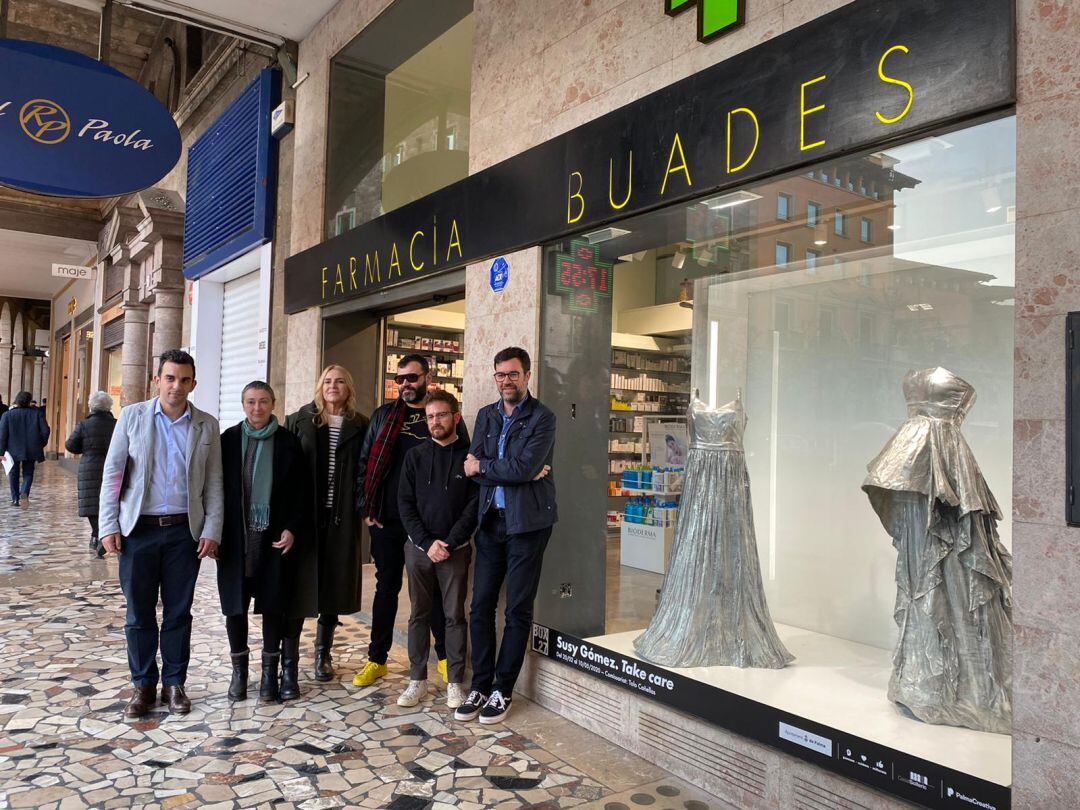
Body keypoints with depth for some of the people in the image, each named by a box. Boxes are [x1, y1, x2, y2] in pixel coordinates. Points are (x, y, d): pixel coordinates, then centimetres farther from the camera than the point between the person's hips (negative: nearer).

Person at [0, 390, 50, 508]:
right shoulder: (37, 413, 0)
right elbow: (45, 431, -3)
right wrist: (41, 445, 11)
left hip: (13, 450, 0)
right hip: (31, 451, 1)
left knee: (14, 475, 13)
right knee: (28, 474, 10)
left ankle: (15, 499, 14)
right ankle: (24, 492, -15)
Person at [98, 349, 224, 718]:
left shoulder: (207, 426, 3)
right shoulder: (132, 417, 1)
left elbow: (213, 483, 4)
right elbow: (112, 473, 2)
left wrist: (212, 531, -3)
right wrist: (109, 526, -4)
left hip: (184, 531, 0)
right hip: (138, 529, 0)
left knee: (178, 612, 8)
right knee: (139, 612, 8)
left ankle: (174, 683, 22)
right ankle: (143, 684, 22)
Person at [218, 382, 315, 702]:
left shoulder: (288, 442, 1)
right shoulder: (228, 440, 4)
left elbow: (301, 491, 1)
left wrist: (292, 529, -8)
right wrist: (216, 531, -2)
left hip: (274, 537, -1)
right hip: (235, 537, 1)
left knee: (273, 604, 3)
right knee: (235, 604, 8)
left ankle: (270, 671, 16)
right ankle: (239, 670, 22)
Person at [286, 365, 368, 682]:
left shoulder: (360, 426, 7)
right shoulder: (300, 420, 5)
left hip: (342, 516, 1)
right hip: (305, 513, -1)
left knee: (334, 582, 7)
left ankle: (323, 653, 21)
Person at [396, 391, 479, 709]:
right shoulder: (415, 456, 6)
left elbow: (475, 504, -5)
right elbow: (405, 503, 2)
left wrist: (449, 543, -13)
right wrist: (426, 542, -9)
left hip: (455, 549, -2)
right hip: (418, 547, 2)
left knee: (455, 615, 4)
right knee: (419, 614, 9)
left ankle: (455, 682, 13)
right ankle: (417, 680, 19)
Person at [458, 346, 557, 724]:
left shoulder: (542, 418, -6)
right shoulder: (486, 415, 11)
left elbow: (524, 468, -19)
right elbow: (472, 467, 0)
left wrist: (483, 466, -7)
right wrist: (511, 473, -14)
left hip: (526, 523, -5)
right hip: (491, 521, 5)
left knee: (518, 611, 4)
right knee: (481, 606, 7)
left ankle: (502, 690, 17)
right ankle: (479, 686, 20)